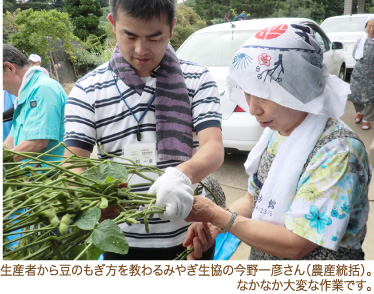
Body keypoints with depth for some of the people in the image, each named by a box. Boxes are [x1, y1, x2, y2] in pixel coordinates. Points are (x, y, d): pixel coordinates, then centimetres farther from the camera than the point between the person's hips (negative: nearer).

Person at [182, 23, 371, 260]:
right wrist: (213, 224, -12)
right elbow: (255, 199, 4)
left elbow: (295, 245, -25)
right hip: (260, 255, 6)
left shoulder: (338, 151, -25)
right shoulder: (277, 132, -4)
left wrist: (216, 215, -22)